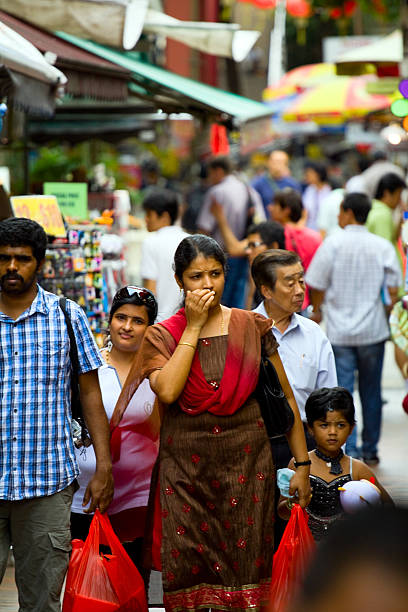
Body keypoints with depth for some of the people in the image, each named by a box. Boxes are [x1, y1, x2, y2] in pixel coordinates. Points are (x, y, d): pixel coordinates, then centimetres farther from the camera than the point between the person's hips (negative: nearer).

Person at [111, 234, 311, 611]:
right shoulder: (162, 335, 3)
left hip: (246, 464, 0)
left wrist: (302, 464, 3)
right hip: (185, 467, 0)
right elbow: (167, 390, -17)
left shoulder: (252, 327, 5)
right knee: (190, 574, 1)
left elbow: (286, 398, 7)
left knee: (245, 571, 2)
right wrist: (194, 326, -11)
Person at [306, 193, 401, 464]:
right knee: (371, 392, 14)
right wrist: (389, 312, 17)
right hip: (373, 330, 2)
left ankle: (349, 450, -9)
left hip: (340, 331, -2)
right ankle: (370, 451, 22)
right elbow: (393, 289, -2)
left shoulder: (333, 243, -8)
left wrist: (317, 310, 15)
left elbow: (317, 286, -4)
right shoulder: (383, 246, -3)